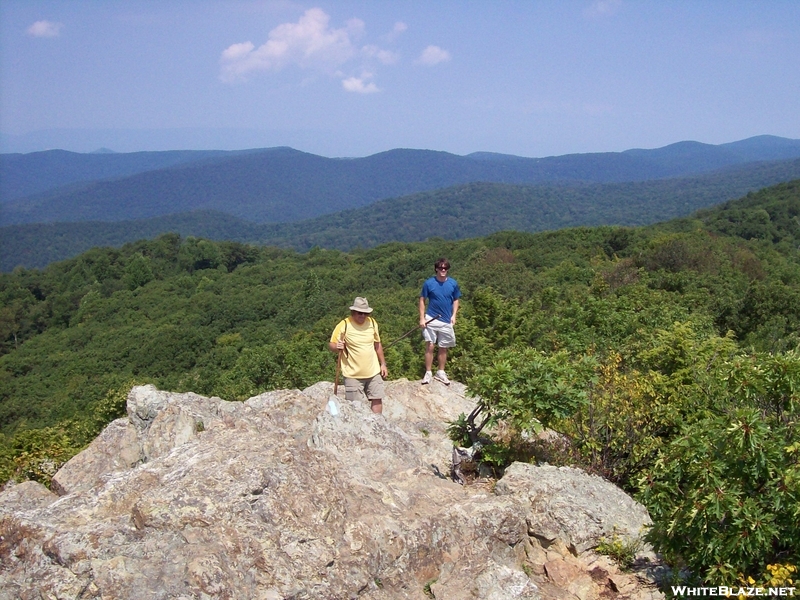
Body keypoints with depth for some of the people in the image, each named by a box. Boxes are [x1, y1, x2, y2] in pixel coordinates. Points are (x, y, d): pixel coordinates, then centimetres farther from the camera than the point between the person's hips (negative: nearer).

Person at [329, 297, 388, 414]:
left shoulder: (372, 323, 4)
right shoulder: (344, 325, -11)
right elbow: (331, 345, -5)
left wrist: (383, 364, 15)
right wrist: (337, 347, -28)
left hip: (373, 372, 4)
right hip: (353, 375, -4)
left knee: (377, 399, 5)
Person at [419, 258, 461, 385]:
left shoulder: (453, 283, -1)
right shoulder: (429, 283, -7)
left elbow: (456, 300, 10)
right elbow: (422, 300, -1)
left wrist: (453, 315, -2)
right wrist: (422, 318, -6)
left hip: (446, 321, 2)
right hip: (431, 320, -2)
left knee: (443, 348, 11)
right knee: (429, 346, -2)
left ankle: (441, 373, 24)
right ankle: (428, 373, 7)